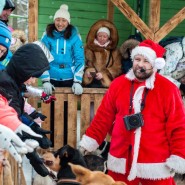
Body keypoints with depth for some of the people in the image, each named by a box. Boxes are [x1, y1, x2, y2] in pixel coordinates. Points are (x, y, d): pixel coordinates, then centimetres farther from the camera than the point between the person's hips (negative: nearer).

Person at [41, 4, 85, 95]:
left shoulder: (74, 36, -3)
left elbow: (79, 59, -5)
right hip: (52, 79, 0)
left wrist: (77, 82, -13)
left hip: (69, 79, 0)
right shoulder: (47, 36, -2)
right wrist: (45, 81, -14)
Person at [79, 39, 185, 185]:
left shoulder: (168, 89, -6)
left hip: (156, 165, -2)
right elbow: (103, 117, 8)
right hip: (121, 161, 3)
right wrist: (88, 142, 8)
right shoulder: (118, 84, 2)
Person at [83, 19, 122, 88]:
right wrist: (87, 71, -10)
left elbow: (117, 69, 5)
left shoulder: (114, 51, 12)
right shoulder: (88, 48, 15)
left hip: (106, 83, -1)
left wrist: (103, 74, -10)